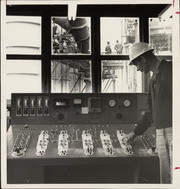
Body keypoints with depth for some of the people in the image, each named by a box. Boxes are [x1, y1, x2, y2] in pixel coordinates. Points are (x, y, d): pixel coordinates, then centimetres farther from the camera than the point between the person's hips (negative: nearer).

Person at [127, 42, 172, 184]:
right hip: (161, 133, 8)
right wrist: (136, 132, 31)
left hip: (173, 130, -8)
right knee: (165, 178, 8)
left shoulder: (170, 69, -6)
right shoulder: (153, 80, 20)